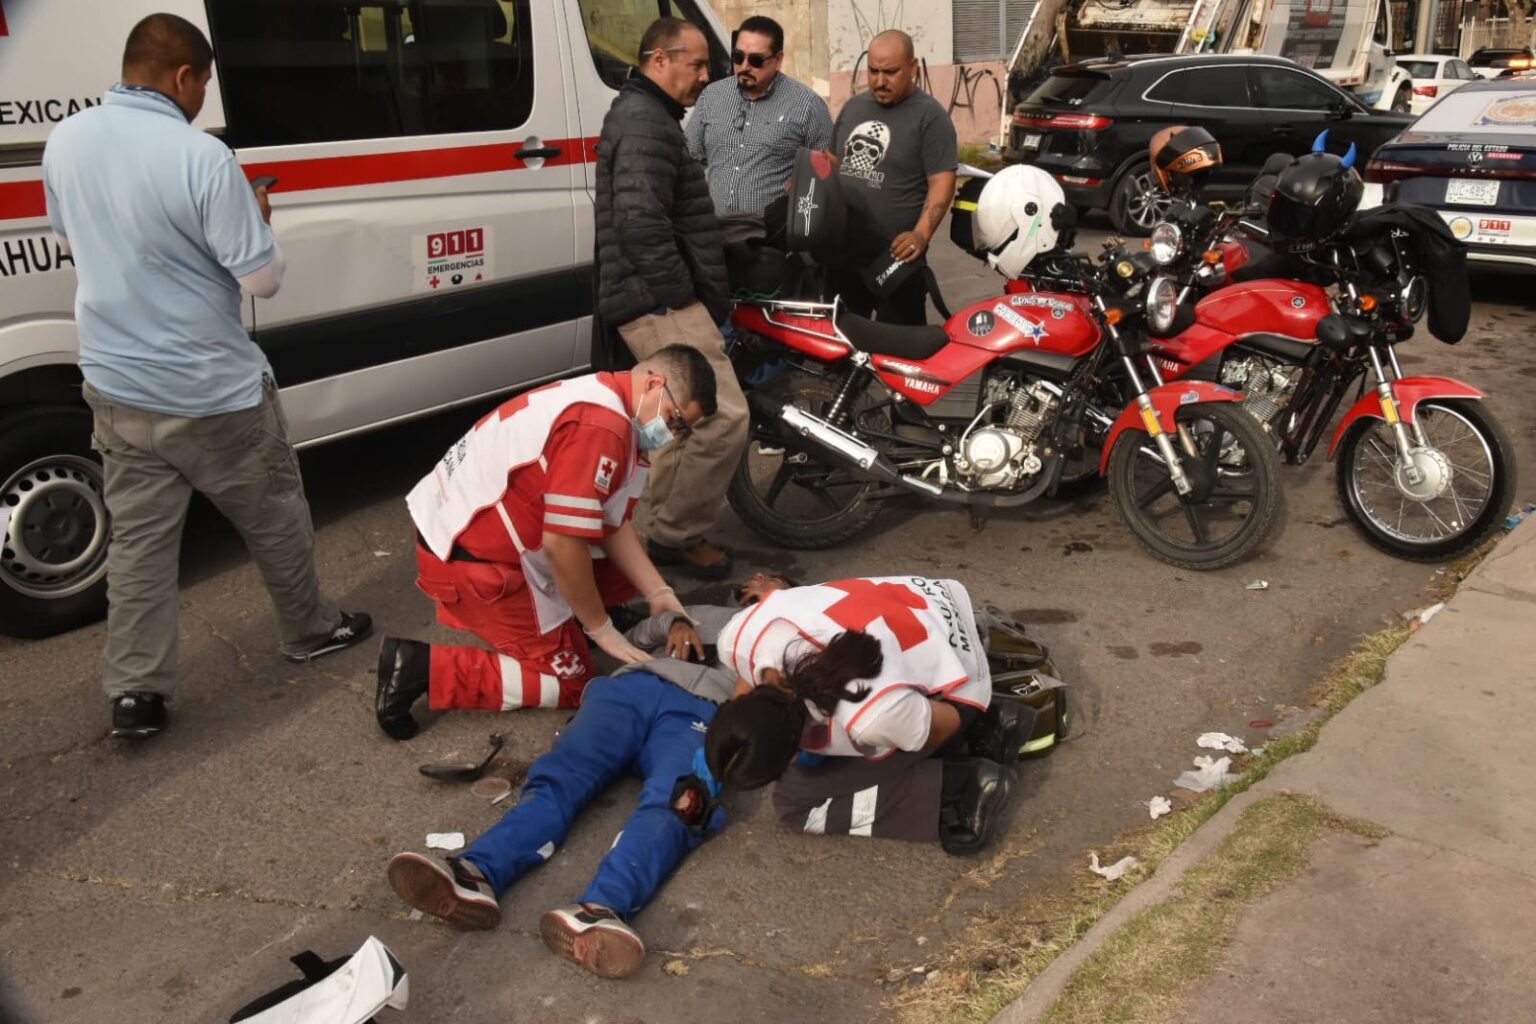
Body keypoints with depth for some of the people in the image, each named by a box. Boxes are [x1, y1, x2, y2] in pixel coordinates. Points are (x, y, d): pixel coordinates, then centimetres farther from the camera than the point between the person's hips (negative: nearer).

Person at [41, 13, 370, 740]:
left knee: (138, 539, 12)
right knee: (274, 516, 15)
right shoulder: (201, 157, -22)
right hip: (212, 390, -5)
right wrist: (256, 220, 2)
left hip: (117, 387, 6)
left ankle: (134, 693, 14)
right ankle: (310, 631, 33)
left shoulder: (64, 142, 0)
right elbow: (262, 280, -17)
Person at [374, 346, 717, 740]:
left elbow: (611, 525, 9)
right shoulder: (601, 427, -25)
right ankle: (422, 666, -6)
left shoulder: (605, 401, 8)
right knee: (568, 681, -2)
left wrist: (659, 593, 2)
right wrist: (601, 628, -13)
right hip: (469, 557, -10)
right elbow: (562, 544, -25)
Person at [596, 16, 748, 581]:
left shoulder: (647, 116, 22)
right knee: (722, 418, -15)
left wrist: (690, 291, 24)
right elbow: (639, 221, -27)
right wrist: (682, 291, -20)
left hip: (659, 303, 12)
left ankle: (670, 533, 30)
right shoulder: (644, 122, -14)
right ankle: (675, 535, -3)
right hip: (663, 304, -12)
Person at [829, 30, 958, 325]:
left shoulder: (929, 116, -6)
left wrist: (921, 234, -26)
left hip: (894, 257, -6)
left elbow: (942, 182, -13)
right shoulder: (853, 107, 13)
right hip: (840, 251, 6)